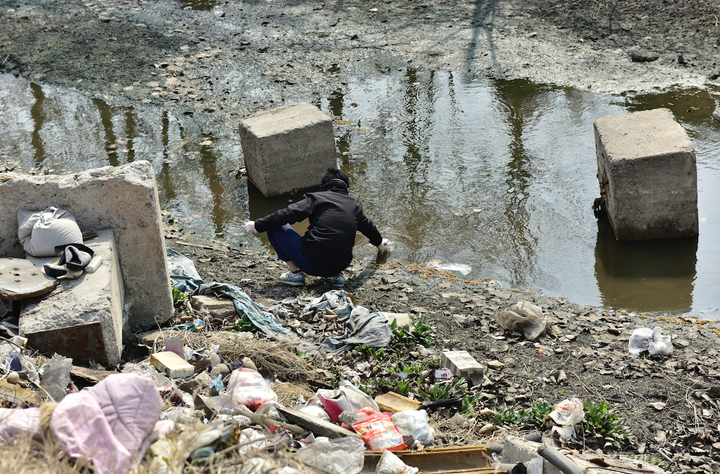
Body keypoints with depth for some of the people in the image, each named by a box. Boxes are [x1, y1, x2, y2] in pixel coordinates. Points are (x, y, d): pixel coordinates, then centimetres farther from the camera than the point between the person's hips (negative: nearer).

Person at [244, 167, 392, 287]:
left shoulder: (316, 198, 2)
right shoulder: (354, 206, 17)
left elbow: (287, 214, -8)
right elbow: (368, 227, 36)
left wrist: (258, 225, 2)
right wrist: (380, 242, 58)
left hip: (312, 264, -6)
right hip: (341, 265, 6)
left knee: (274, 226, 7)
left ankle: (295, 273, 7)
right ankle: (337, 275, 15)